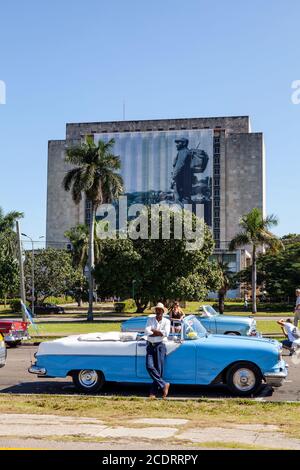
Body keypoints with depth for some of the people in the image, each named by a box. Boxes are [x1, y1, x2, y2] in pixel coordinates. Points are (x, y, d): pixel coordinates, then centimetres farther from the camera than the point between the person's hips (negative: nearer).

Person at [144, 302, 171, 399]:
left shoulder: (166, 321, 4)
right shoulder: (150, 319, 8)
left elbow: (166, 333, -13)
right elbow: (147, 332, -7)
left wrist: (153, 330, -8)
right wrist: (159, 333, -10)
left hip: (160, 346, -1)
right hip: (150, 346, 2)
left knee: (159, 369, -4)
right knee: (149, 367, -14)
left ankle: (154, 391, 5)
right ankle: (164, 385, -5)